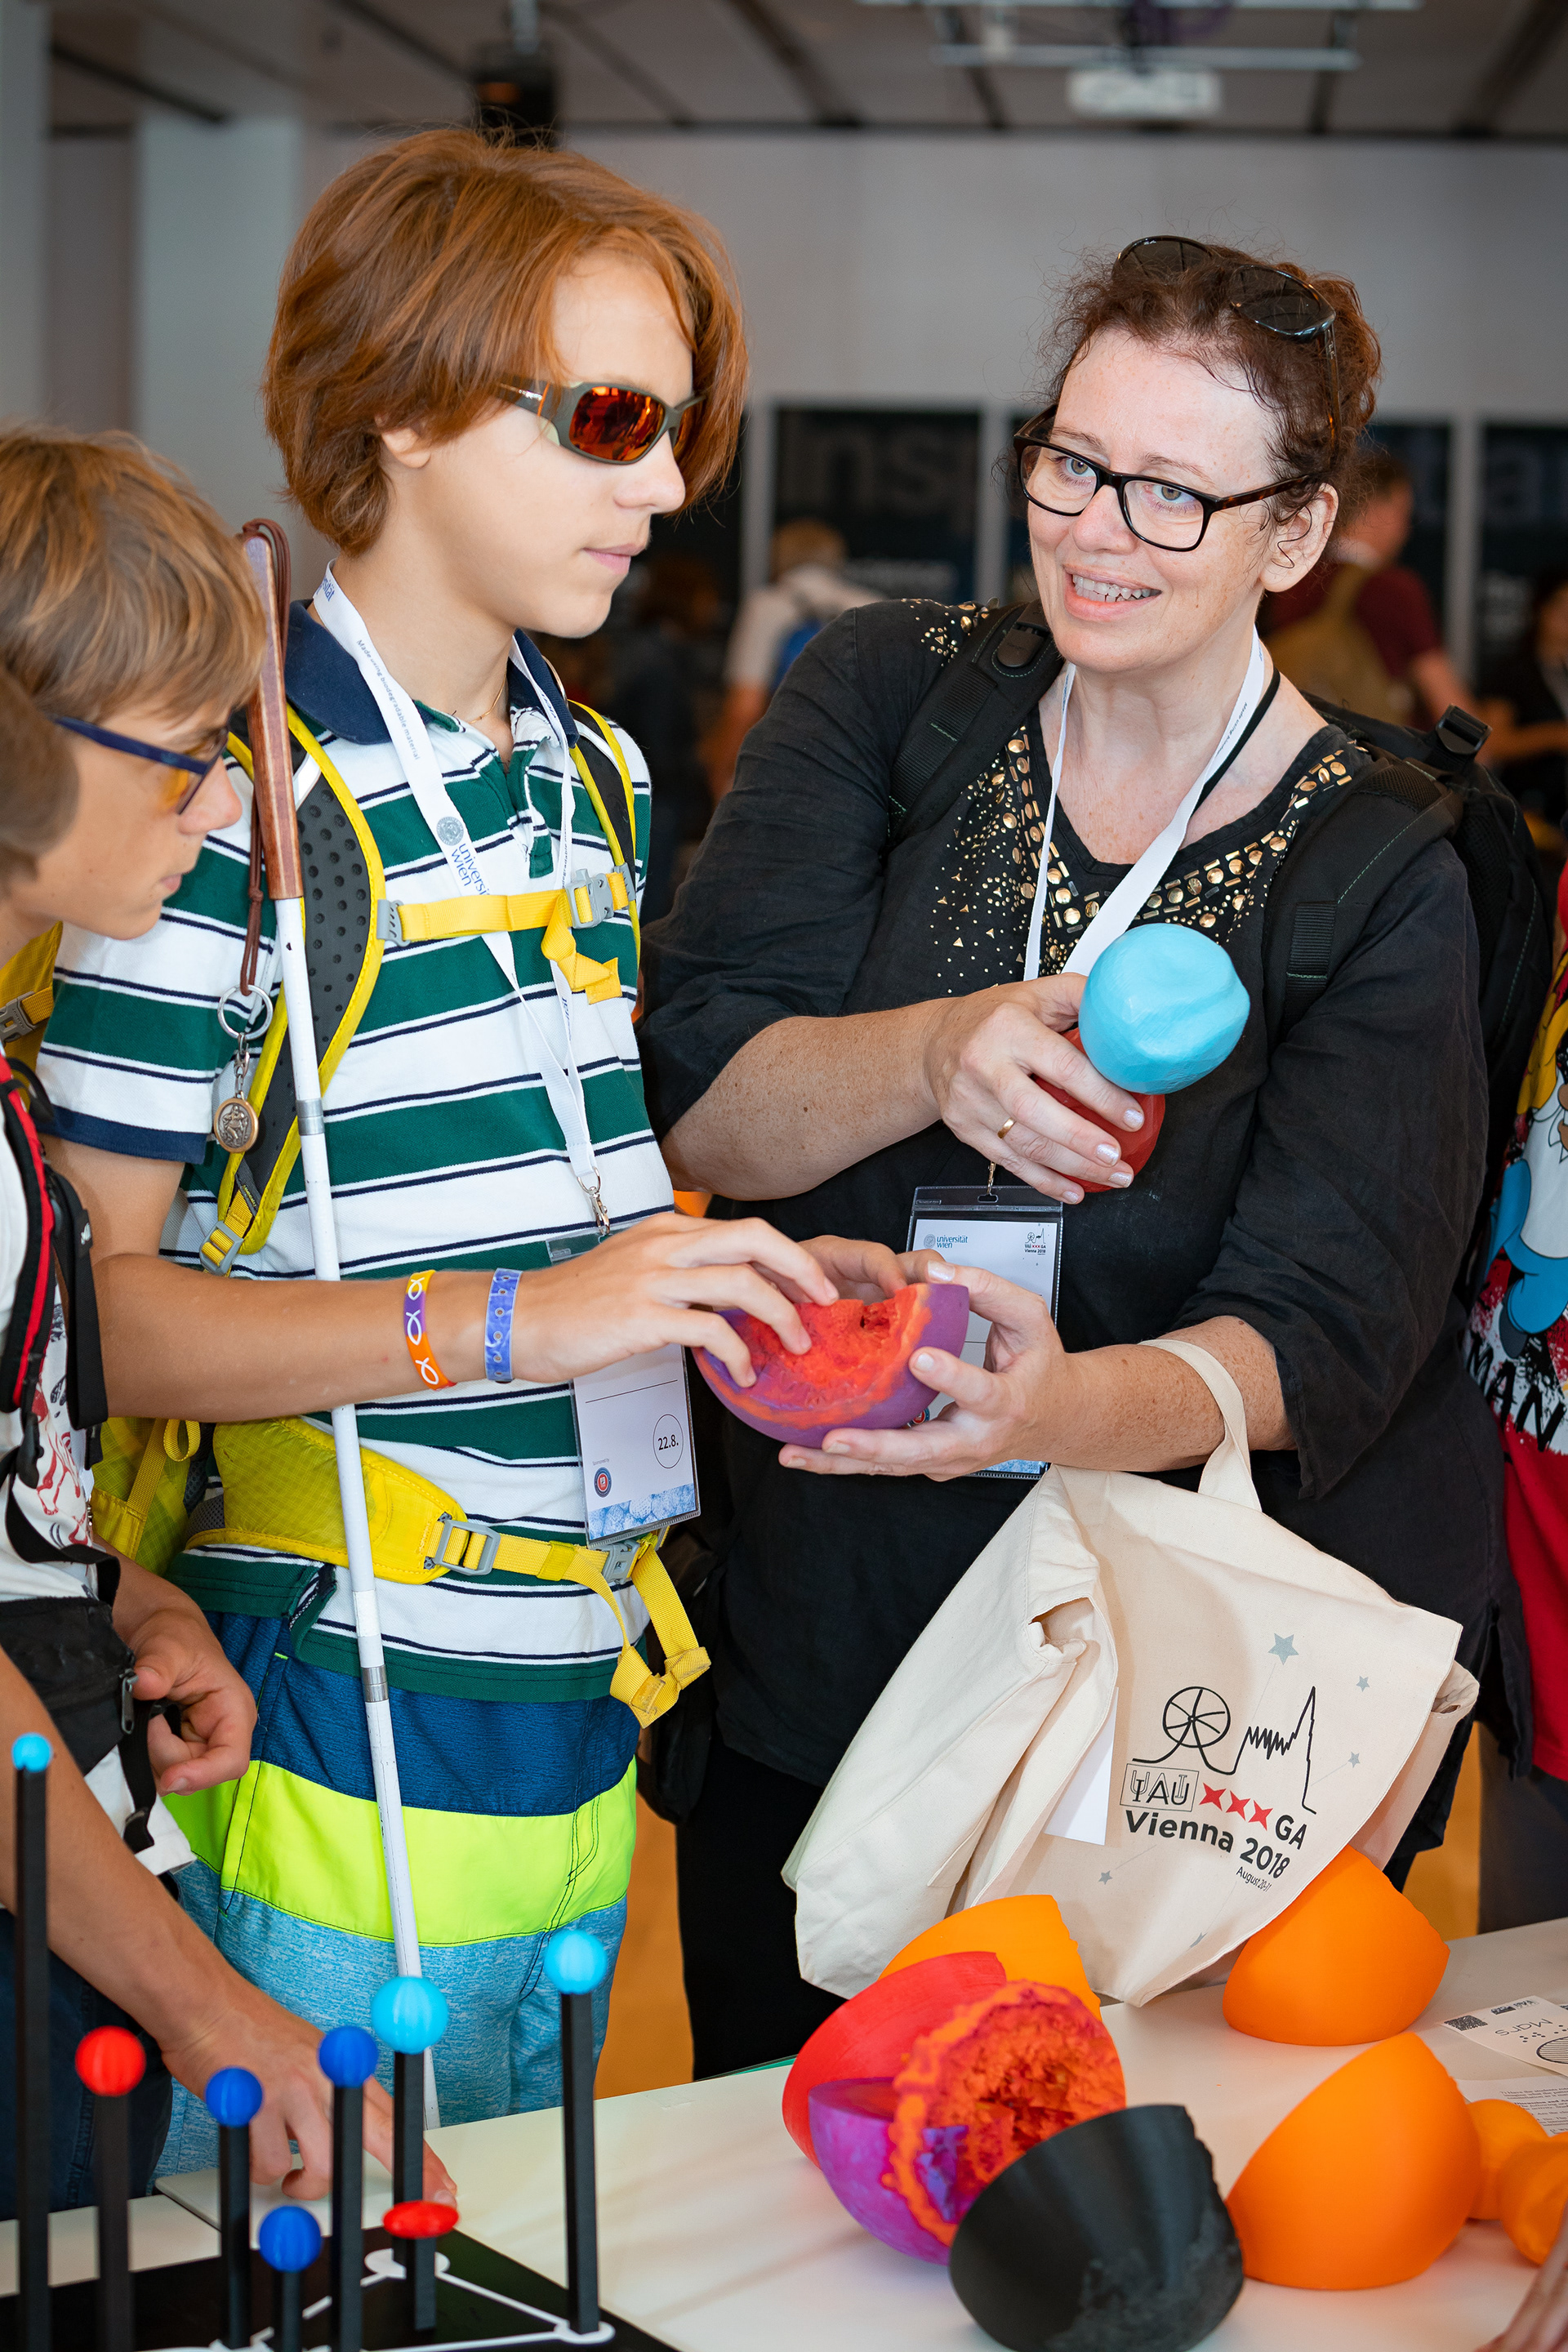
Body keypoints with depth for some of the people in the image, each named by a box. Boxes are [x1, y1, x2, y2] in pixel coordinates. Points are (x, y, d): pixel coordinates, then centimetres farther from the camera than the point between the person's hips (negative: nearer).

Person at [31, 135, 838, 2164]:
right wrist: (509, 1322, -25)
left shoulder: (596, 781, 11)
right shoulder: (233, 797, -14)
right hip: (326, 1801, -8)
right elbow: (88, 1303, -18)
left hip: (573, 1751, 8)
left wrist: (760, 1279, 4)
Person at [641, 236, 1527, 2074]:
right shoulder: (884, 700, -2)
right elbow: (691, 1109, -10)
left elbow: (1321, 1329, -18)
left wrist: (1061, 1408, -40)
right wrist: (933, 1058, -31)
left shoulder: (1383, 878, -9)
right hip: (814, 1644, 3)